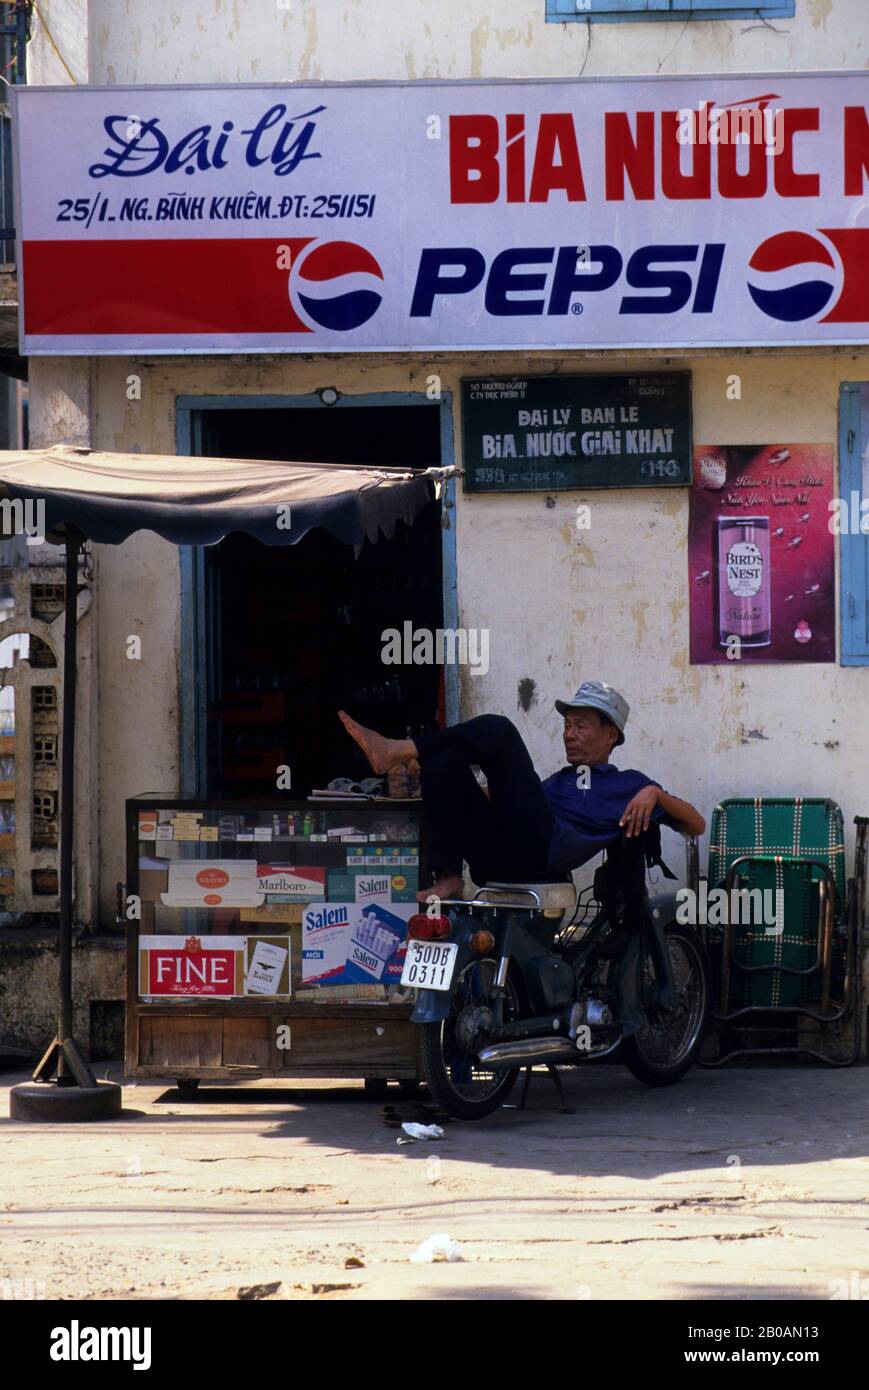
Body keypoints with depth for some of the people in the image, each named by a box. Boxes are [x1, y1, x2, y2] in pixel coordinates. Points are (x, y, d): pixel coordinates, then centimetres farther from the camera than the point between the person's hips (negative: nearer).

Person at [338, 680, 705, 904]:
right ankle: (448, 877, -22)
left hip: (544, 847, -6)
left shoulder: (627, 783, 26)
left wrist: (654, 794, 0)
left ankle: (398, 751, -23)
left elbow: (696, 825, 16)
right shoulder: (557, 781, 43)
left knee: (497, 729, -12)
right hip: (495, 856, 6)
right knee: (443, 759, -10)